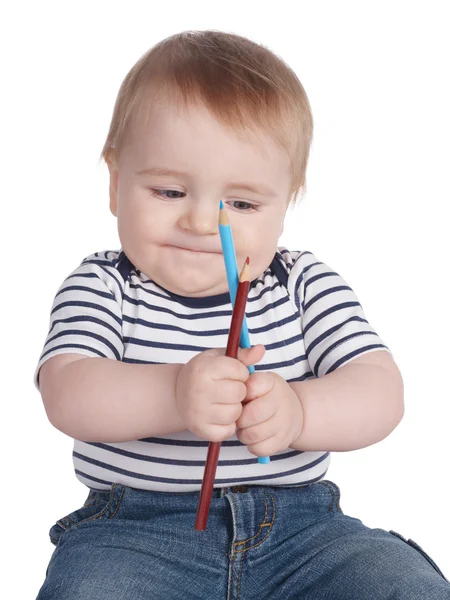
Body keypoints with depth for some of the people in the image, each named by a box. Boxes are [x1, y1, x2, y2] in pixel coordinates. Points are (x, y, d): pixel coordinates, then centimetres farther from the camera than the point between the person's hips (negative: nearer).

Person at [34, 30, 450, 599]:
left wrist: (297, 410, -30)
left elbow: (381, 392, -8)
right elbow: (67, 396, -16)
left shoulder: (306, 284, 3)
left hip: (298, 525, 2)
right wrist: (171, 396, -36)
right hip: (136, 528, -1)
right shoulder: (103, 286, 0)